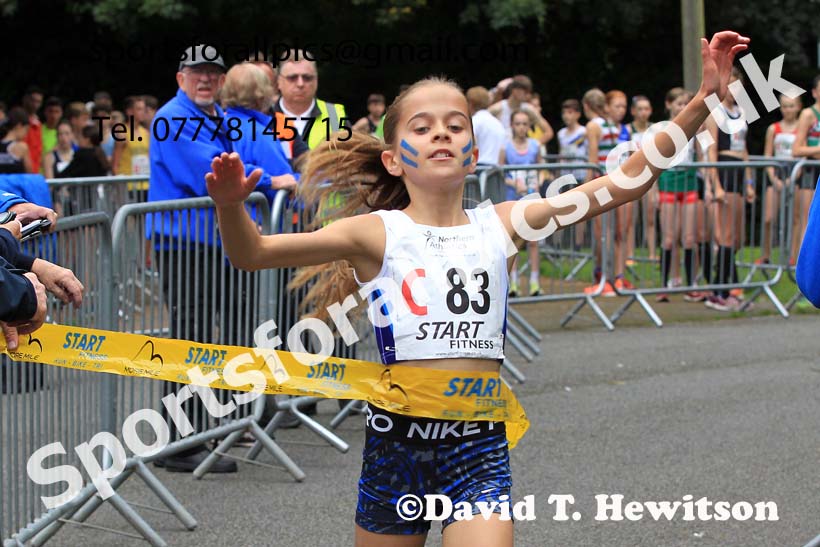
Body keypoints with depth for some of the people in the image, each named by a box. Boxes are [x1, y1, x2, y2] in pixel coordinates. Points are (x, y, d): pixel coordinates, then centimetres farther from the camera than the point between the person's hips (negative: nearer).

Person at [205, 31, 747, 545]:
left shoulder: (500, 225, 3)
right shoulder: (377, 232, -4)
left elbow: (625, 183, -1)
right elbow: (252, 254, -13)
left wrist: (704, 100, -8)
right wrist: (231, 205, -35)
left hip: (480, 450, 1)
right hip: (396, 447, -1)